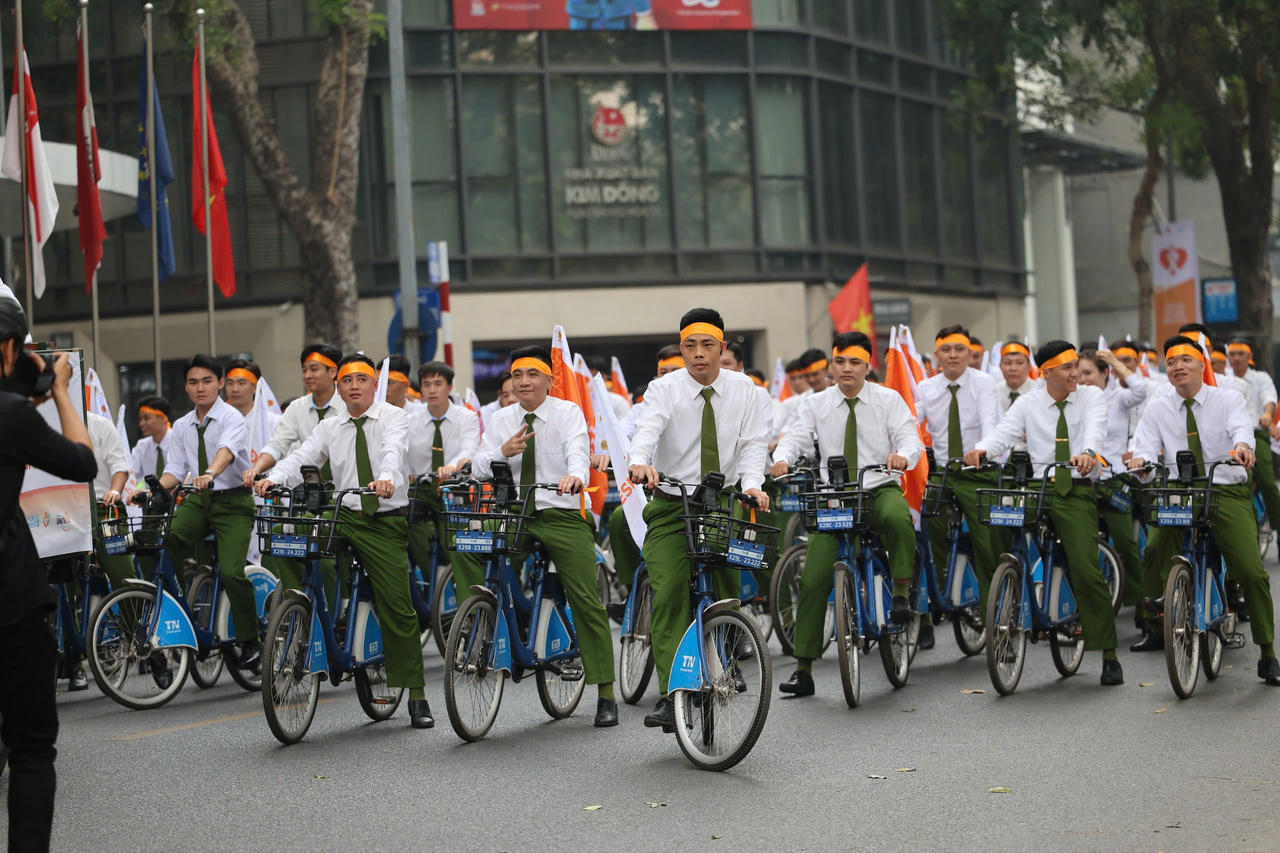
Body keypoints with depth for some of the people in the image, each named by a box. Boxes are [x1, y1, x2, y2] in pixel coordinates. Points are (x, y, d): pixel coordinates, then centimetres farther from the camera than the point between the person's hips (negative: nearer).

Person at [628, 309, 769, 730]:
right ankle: (670, 696, -19)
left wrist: (752, 483, -21)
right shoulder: (665, 389, -4)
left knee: (726, 596, -6)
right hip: (672, 506, -2)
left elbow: (753, 442, -1)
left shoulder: (741, 388, 4)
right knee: (668, 595, -15)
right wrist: (640, 461, -45)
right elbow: (648, 427, -23)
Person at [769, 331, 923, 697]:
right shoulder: (817, 405, 8)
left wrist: (903, 454, -29)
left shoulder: (888, 400, 4)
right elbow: (796, 437, -1)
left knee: (898, 517, -40)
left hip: (880, 490, -1)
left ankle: (901, 596, -23)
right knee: (813, 581, -8)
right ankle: (803, 669, -1)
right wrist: (782, 458, -25)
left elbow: (910, 437, -5)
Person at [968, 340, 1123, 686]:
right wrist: (981, 449, -29)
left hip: (1076, 491, -2)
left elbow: (1095, 427, -13)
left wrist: (1088, 452, -36)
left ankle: (1109, 654, -3)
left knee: (1087, 572, -13)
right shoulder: (1028, 404, 11)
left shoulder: (1091, 396, 8)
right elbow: (1005, 432, -6)